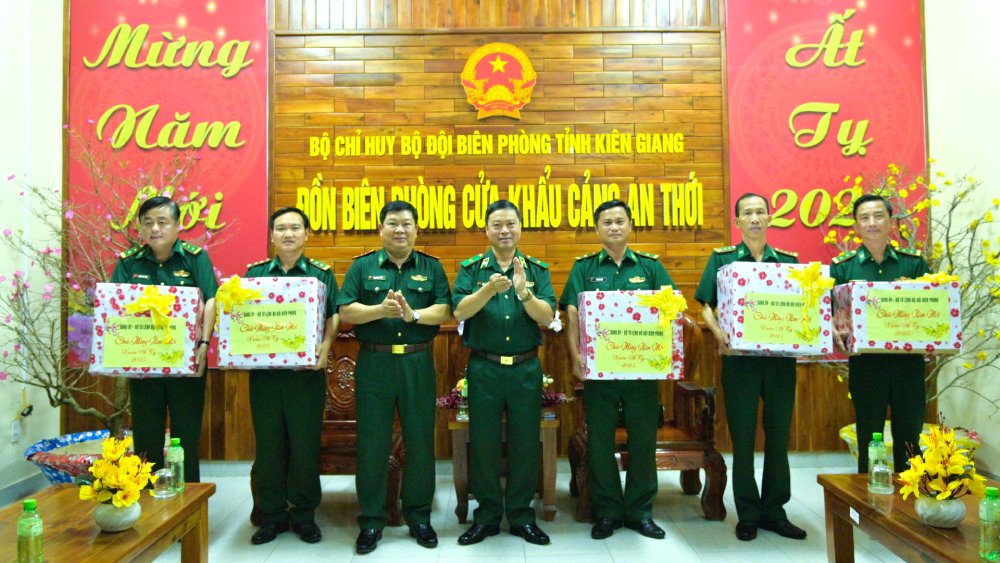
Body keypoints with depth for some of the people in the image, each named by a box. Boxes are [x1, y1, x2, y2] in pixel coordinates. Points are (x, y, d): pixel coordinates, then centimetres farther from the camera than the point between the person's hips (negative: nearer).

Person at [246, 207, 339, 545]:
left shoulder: (322, 274, 5)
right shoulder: (255, 273, 10)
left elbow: (332, 317, 2)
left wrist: (325, 347, -15)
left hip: (306, 371, -2)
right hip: (263, 369, 2)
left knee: (305, 443, 4)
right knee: (268, 443, 7)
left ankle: (304, 514, 18)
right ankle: (271, 515, 20)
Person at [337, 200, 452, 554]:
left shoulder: (431, 267, 9)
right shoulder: (362, 267, 7)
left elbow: (445, 311, -1)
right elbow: (345, 312, -3)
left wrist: (412, 314, -18)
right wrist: (381, 310, -18)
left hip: (418, 363, 1)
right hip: (374, 363, 0)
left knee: (420, 441, 6)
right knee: (371, 443, 4)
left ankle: (419, 516, 22)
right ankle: (371, 520, 17)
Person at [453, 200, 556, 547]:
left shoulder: (538, 270, 4)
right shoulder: (471, 268, 2)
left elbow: (547, 317, -6)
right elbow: (459, 312, -12)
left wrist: (523, 292, -24)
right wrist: (489, 289, -28)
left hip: (526, 369, 1)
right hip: (483, 368, -1)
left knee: (525, 444, 8)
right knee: (483, 444, 7)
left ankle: (521, 515, 24)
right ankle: (487, 515, 24)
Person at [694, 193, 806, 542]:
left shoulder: (789, 260, 10)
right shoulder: (722, 259, 3)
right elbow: (706, 306, -2)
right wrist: (719, 334, -20)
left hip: (781, 358, 2)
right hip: (739, 357, -2)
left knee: (779, 435, 8)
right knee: (742, 437, 3)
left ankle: (774, 510, 22)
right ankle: (747, 514, 16)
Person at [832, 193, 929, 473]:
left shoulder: (914, 263, 5)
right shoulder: (842, 267, 1)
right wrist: (836, 333, -20)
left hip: (908, 359, 1)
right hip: (866, 363, -1)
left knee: (910, 437, 9)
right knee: (869, 439, 8)